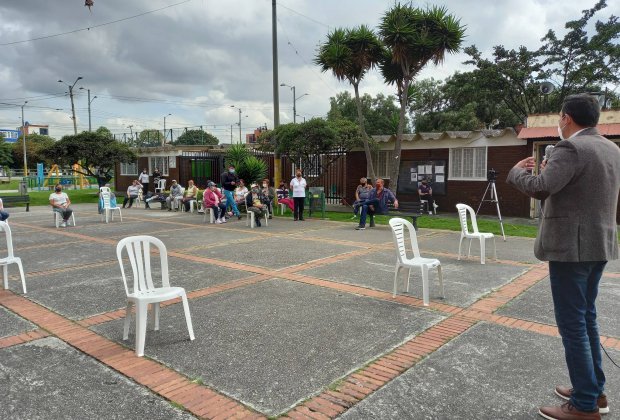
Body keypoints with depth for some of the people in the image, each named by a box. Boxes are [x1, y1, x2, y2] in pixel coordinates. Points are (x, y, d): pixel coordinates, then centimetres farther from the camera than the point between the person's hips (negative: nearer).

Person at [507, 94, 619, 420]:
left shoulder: (571, 148, -16)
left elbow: (539, 188, -27)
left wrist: (517, 171, -8)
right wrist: (553, 172, 18)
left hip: (571, 246, -9)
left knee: (572, 324, -1)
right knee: (586, 318, 20)